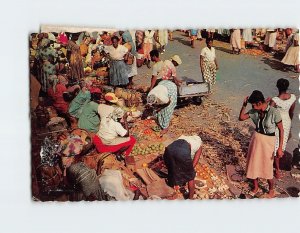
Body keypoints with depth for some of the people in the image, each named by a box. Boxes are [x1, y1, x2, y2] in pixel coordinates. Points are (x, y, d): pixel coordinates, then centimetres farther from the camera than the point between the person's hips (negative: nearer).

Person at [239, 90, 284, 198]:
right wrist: (244, 105, -12)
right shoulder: (254, 111, -8)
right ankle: (255, 187, 37)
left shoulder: (274, 112, -23)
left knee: (267, 167, 6)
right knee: (254, 164, 15)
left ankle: (271, 190, 32)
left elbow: (281, 130, -15)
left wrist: (280, 148, -16)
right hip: (256, 138, 5)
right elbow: (241, 118, 3)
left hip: (268, 141, -5)